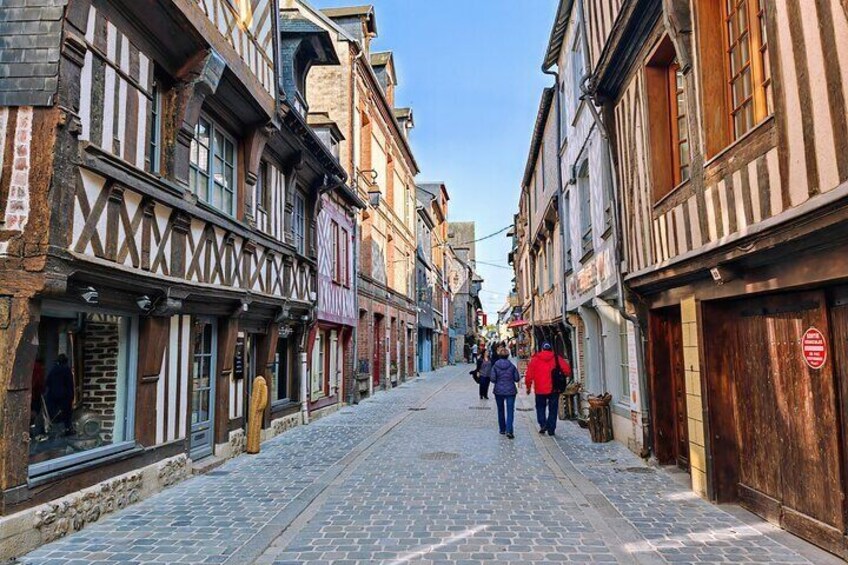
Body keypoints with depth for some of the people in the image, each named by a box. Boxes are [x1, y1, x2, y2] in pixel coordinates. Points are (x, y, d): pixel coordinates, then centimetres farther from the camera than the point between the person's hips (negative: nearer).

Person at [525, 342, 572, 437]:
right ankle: (551, 429, 8)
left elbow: (529, 375, -3)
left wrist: (528, 386, 8)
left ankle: (543, 424, 0)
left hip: (540, 389, 0)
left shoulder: (535, 359, -1)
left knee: (540, 407, 18)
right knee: (553, 409, 10)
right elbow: (567, 370, -5)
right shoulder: (557, 359, 1)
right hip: (554, 389, 0)